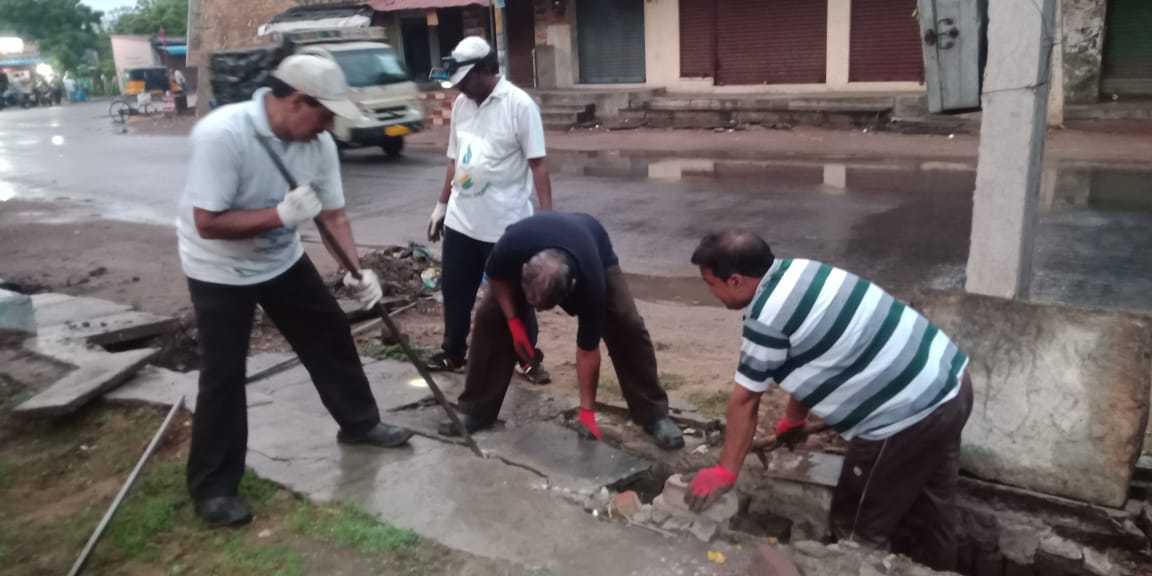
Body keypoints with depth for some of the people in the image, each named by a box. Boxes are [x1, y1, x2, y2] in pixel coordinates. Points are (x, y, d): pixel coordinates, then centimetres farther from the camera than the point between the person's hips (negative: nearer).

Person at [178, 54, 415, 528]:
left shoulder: (318, 143, -12)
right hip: (220, 272, -6)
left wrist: (356, 269, -18)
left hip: (282, 260, 6)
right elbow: (208, 223, -31)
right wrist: (282, 213, -35)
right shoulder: (220, 134, -31)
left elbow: (333, 213, -4)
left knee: (331, 335, 12)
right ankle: (213, 487, 11)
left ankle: (359, 423, 32)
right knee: (223, 375, -3)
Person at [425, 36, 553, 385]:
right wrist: (442, 205, 18)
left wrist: (548, 216, -19)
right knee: (455, 290, 15)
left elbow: (538, 164, -14)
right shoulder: (461, 105, 7)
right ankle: (453, 353, 33)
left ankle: (528, 360, 21)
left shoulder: (519, 105, -12)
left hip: (506, 223, -6)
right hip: (461, 220, 6)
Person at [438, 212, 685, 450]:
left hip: (597, 254, -2)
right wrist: (513, 322, -22)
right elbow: (496, 278, -14)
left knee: (627, 326, -19)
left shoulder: (590, 281, -43)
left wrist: (587, 410, -25)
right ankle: (475, 411, 1)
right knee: (490, 317, -12)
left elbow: (588, 350, -29)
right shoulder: (510, 249, -42)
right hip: (528, 251, 2)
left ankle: (655, 415, -5)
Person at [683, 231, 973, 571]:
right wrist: (794, 420, 34)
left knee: (859, 530, 10)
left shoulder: (766, 318, -19)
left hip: (907, 416, -9)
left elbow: (744, 401, -9)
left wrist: (725, 472, 4)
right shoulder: (795, 273, 9)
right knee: (929, 519, 25)